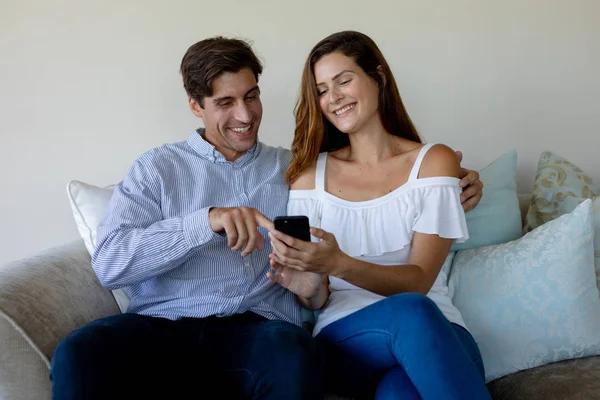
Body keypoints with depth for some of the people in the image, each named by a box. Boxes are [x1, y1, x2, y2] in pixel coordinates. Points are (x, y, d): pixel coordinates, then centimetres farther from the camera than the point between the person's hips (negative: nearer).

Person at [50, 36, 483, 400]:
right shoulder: (158, 167, 12)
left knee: (297, 359, -35)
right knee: (78, 355, -32)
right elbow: (109, 261, -2)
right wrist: (206, 221, -14)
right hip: (163, 324, 0)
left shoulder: (294, 167, 21)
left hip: (257, 327, 1)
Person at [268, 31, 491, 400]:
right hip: (346, 337, 2)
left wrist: (339, 264, -23)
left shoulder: (434, 161, 4)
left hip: (437, 330, -1)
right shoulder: (310, 175, 8)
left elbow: (418, 280, -5)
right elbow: (318, 300, 8)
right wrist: (308, 287, -17)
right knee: (410, 312, -34)